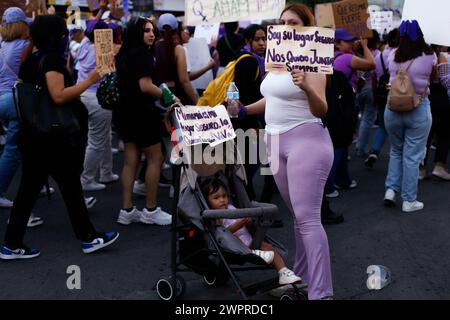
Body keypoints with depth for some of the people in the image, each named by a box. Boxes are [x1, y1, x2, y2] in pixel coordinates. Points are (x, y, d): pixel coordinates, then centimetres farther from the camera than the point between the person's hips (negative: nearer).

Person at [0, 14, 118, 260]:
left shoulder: (31, 61, 13)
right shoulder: (52, 59, -14)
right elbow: (59, 96, -24)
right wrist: (90, 81, -20)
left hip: (33, 135, 9)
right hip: (53, 137, -9)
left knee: (29, 189, 9)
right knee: (70, 186, 3)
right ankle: (88, 237, 15)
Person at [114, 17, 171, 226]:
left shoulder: (123, 54, 14)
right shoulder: (142, 53, -14)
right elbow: (145, 86, -22)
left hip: (125, 112, 9)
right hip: (140, 113, -9)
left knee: (130, 161, 10)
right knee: (155, 159, 2)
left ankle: (127, 211, 11)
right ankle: (150, 210, 6)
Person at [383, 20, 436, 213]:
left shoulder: (393, 56, -4)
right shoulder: (430, 57, -10)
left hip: (393, 109, 3)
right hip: (419, 111, -2)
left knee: (396, 151, 22)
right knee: (412, 156, 6)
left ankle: (391, 189, 13)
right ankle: (409, 200, 13)